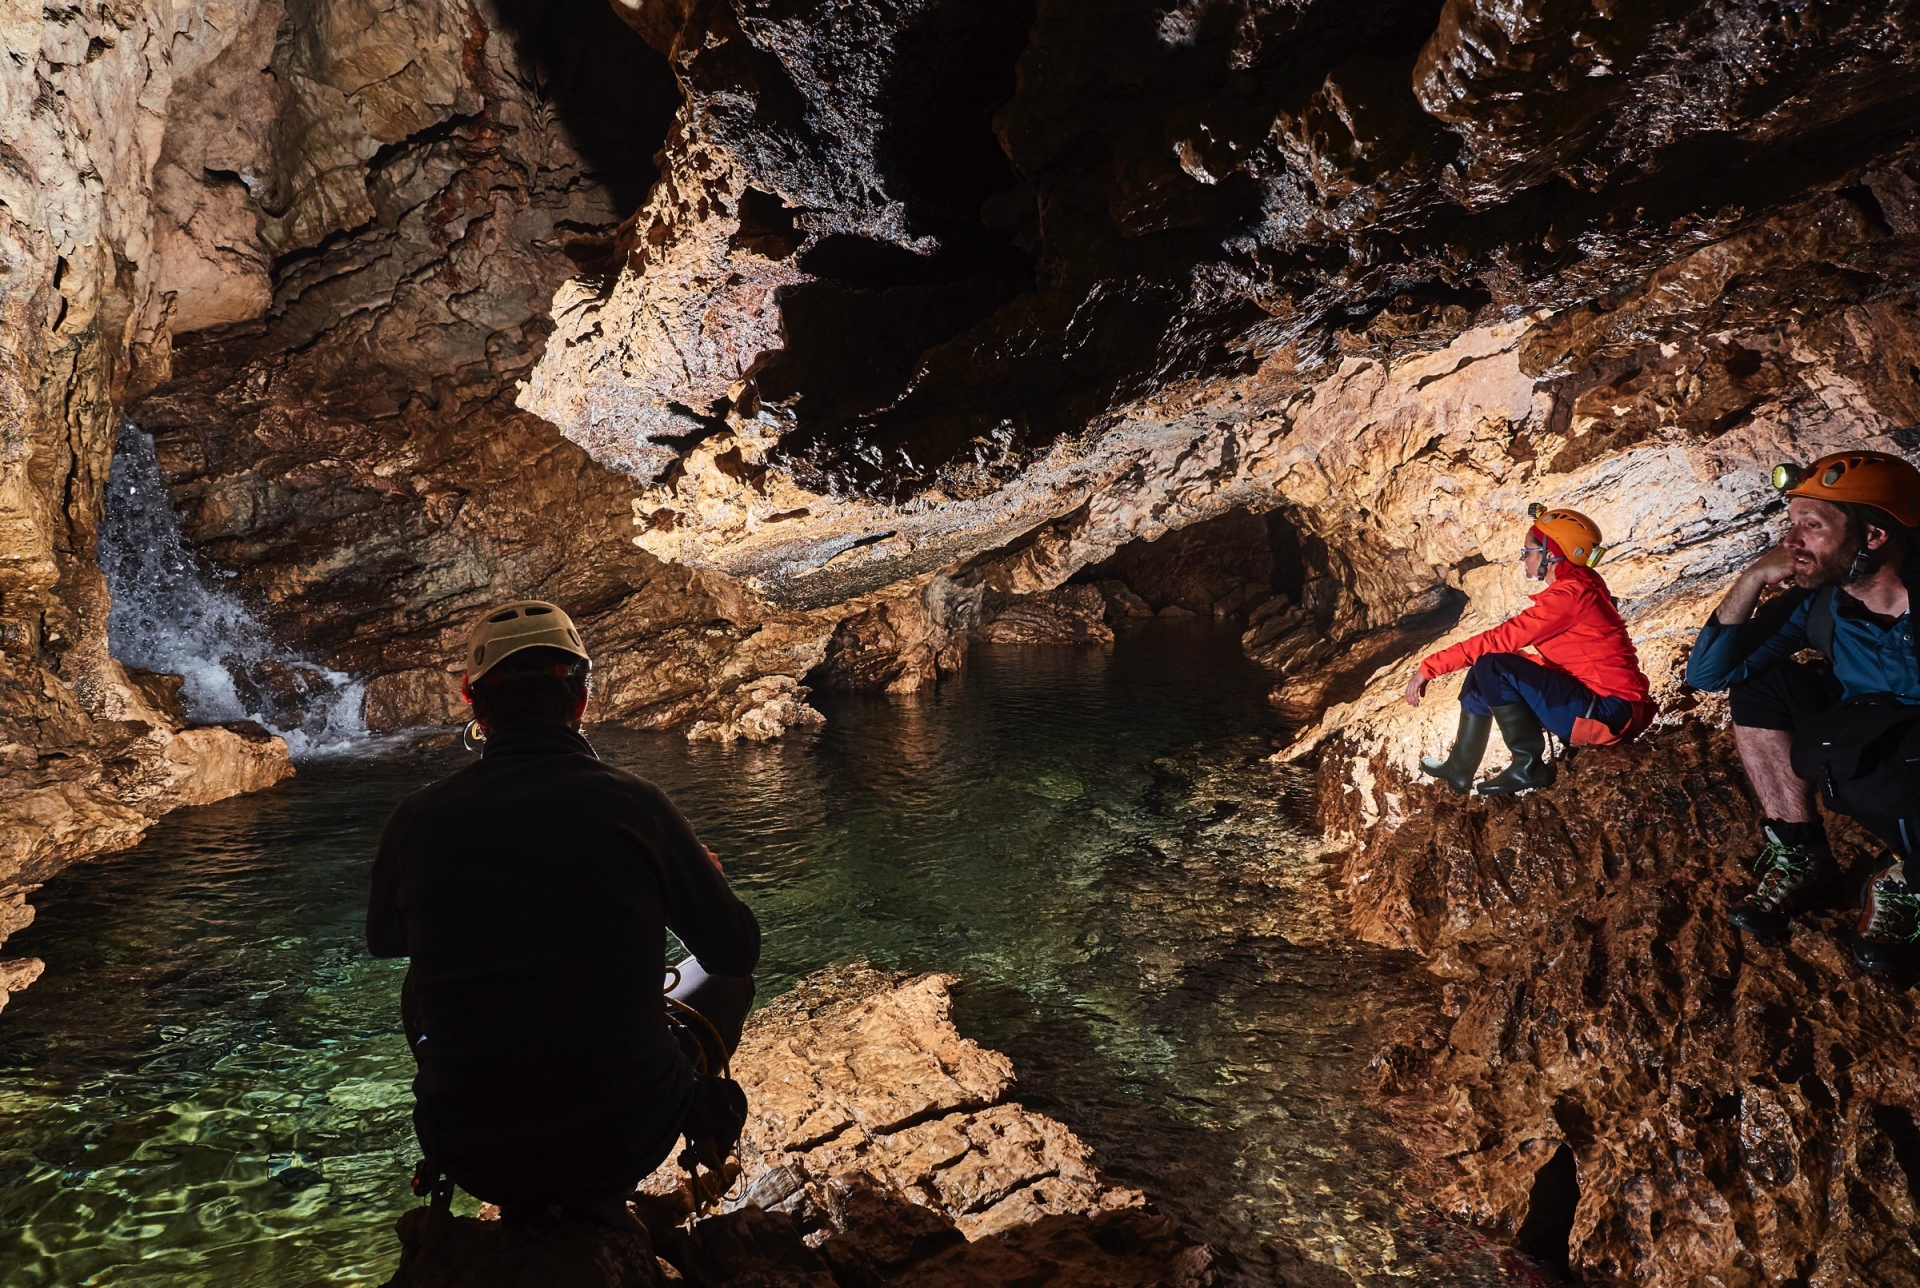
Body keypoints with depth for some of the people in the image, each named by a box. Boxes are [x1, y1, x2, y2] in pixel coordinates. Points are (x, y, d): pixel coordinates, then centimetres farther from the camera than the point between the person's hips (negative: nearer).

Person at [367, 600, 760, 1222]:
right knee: (723, 972, 22)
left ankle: (524, 1197, 30)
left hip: (469, 1156, 3)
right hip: (625, 1141, -2)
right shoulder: (633, 803, -12)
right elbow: (738, 950, 1)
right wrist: (707, 874, 22)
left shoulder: (419, 817, -7)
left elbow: (383, 941, 16)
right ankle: (602, 1191, 25)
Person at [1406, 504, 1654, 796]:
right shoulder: (1575, 589, 12)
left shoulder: (1570, 594, -18)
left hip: (1609, 713, -10)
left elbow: (1500, 639, -22)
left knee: (1490, 668, -23)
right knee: (1480, 674, 8)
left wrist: (1430, 667, -19)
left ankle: (1529, 766, -11)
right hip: (1589, 699, 10)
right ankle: (1460, 769, 11)